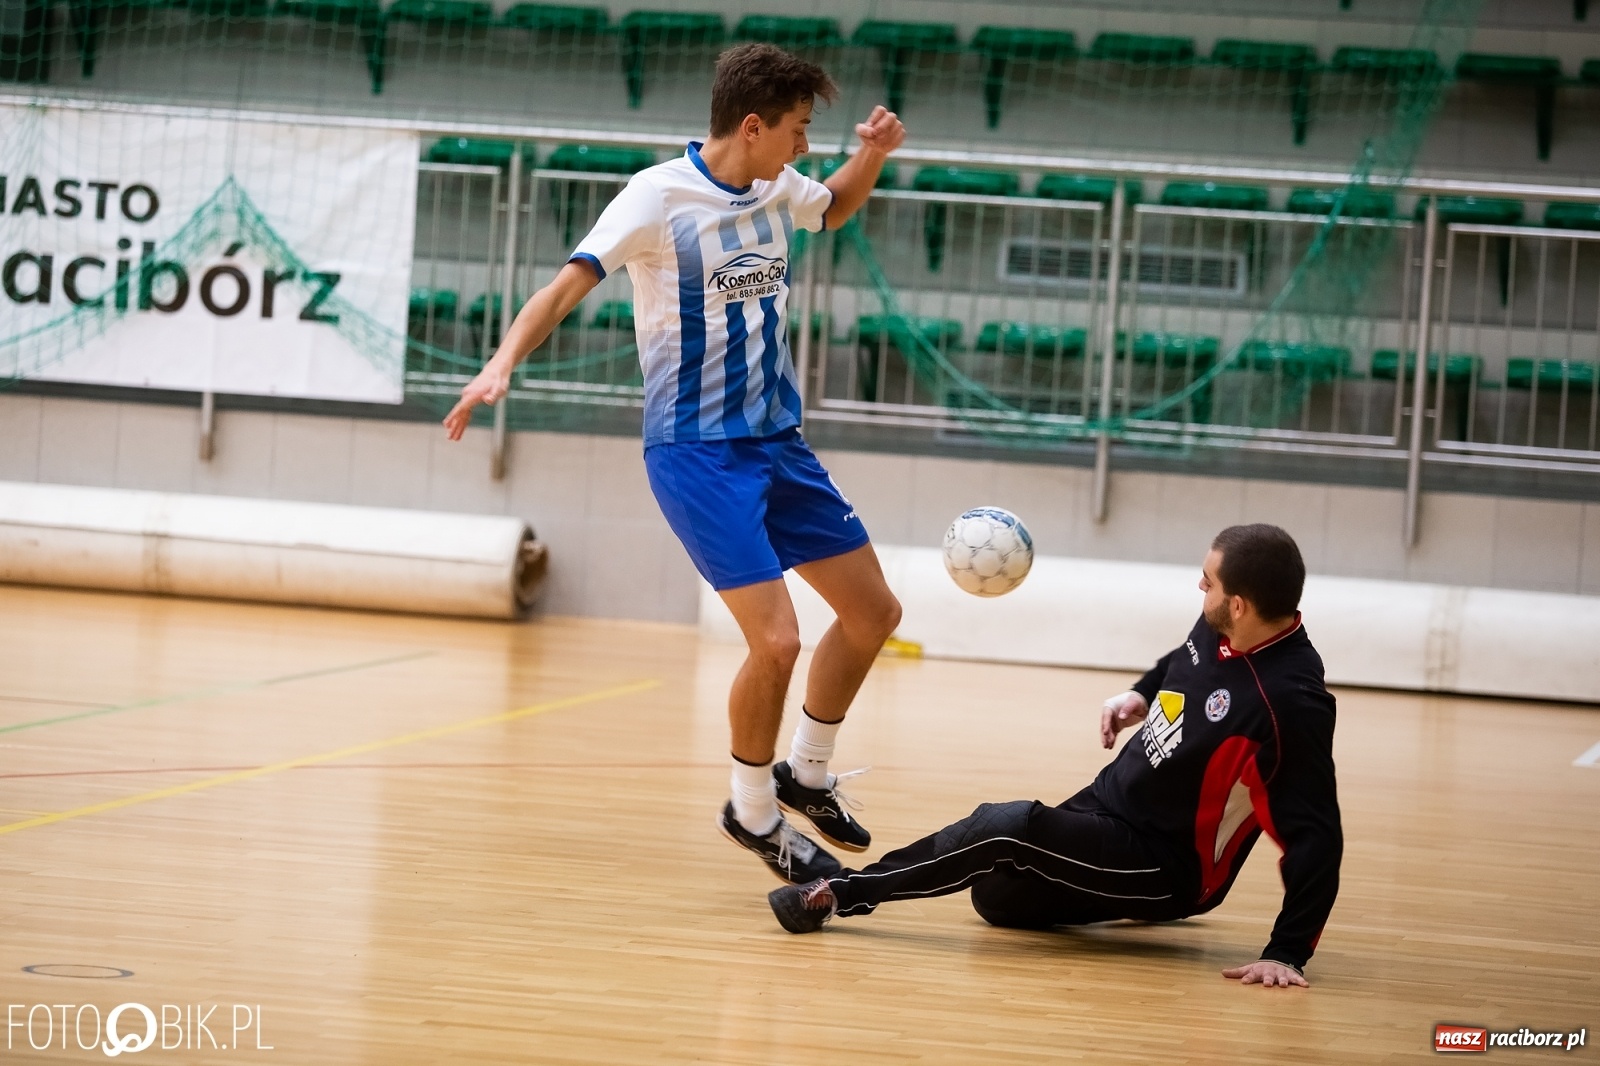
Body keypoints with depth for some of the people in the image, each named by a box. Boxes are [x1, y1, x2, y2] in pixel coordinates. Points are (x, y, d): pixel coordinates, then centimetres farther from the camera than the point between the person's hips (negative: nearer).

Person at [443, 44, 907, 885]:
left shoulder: (777, 189, 4)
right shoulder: (661, 196, -16)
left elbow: (833, 209, 27)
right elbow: (568, 285, -21)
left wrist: (871, 155, 6)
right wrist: (503, 362, -37)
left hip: (777, 440, 8)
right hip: (696, 450, -8)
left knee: (873, 611, 11)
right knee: (776, 640, -17)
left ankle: (806, 774, 32)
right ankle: (752, 812, 8)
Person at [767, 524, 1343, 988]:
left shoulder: (1292, 703, -30)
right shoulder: (1218, 630, -6)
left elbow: (1316, 838, -30)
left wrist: (1286, 953, -32)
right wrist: (1140, 694, 4)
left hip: (1167, 862, -9)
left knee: (1009, 826, -28)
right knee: (997, 895, 24)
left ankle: (844, 893, -16)